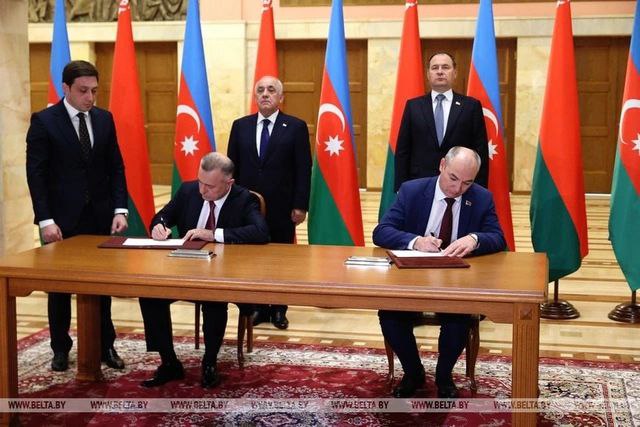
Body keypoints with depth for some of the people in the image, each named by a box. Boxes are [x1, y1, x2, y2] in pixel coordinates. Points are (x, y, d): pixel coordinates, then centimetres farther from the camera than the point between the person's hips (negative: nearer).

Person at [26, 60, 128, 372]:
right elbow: (35, 174, -9)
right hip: (62, 219, -3)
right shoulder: (44, 121, -6)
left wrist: (119, 210, -3)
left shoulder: (104, 119, 6)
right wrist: (45, 220, -15)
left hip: (100, 217, 3)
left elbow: (116, 168, 7)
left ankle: (105, 346, 18)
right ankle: (61, 348, 23)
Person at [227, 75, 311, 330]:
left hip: (282, 207, -2)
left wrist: (300, 205, -9)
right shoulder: (240, 126, 8)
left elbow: (303, 169, -3)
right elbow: (232, 166, 9)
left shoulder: (296, 127, 0)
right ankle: (258, 307, 18)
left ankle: (279, 309, 18)